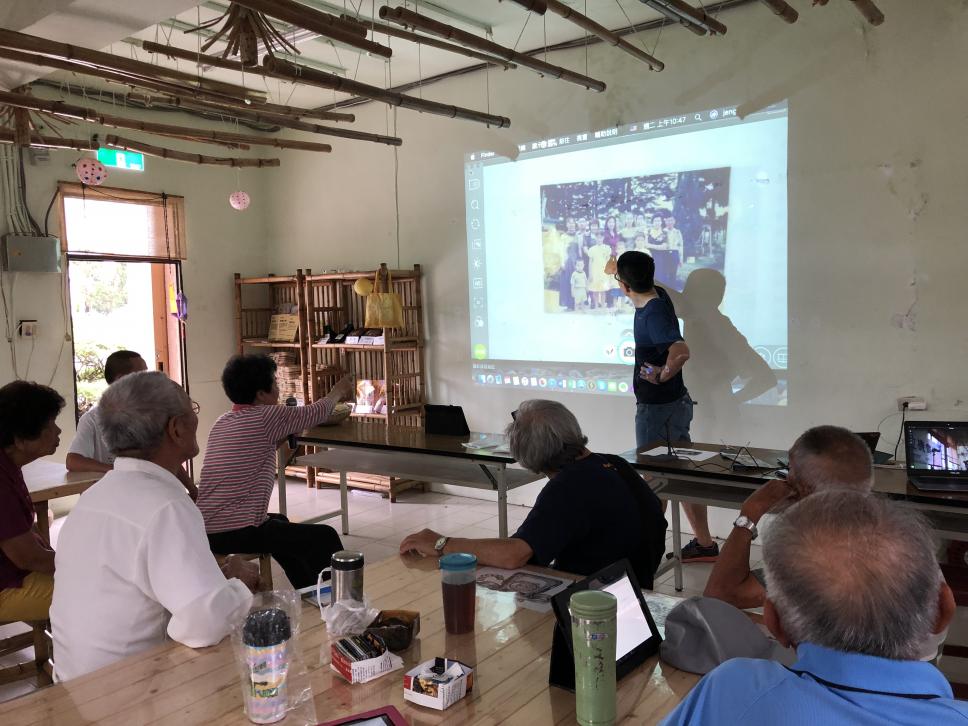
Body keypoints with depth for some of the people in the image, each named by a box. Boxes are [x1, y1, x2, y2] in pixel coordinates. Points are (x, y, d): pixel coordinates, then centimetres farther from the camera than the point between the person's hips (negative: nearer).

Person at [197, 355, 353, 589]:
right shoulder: (266, 416, -11)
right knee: (326, 538, -3)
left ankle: (309, 594, 42)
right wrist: (337, 392, 20)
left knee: (279, 522, 34)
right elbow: (316, 412, 2)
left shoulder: (222, 422, 12)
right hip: (236, 534, -9)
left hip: (207, 530, 10)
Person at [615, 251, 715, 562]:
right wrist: (619, 268, 45)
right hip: (676, 404, 9)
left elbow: (680, 351, -38)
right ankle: (704, 544, 24)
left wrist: (663, 375, -22)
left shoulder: (653, 313, -23)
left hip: (658, 408, -9)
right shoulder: (657, 296, 4)